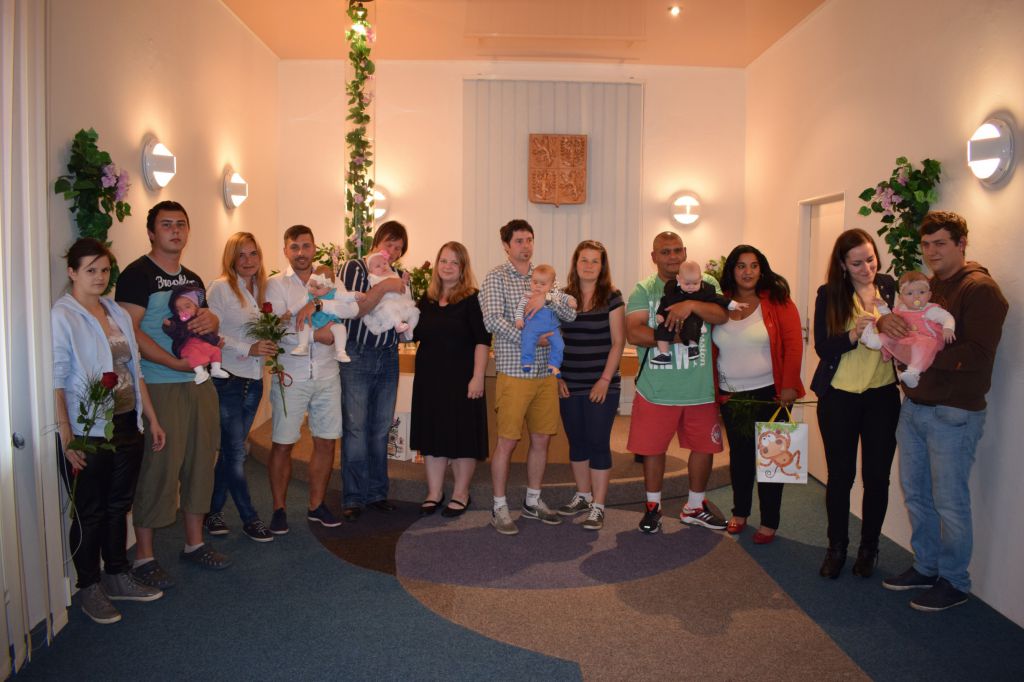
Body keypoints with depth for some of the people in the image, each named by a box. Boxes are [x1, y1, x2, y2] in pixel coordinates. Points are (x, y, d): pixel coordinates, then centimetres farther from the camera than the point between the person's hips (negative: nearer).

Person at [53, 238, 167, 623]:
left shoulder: (117, 313, 10)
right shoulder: (62, 316, -10)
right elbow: (57, 381, -15)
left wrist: (152, 419, 13)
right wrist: (66, 435, -20)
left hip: (126, 426, 6)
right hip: (88, 433, -6)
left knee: (119, 505, 16)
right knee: (90, 512, 7)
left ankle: (117, 576, 31)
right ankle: (88, 588, 23)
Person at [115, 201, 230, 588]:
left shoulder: (192, 279, 16)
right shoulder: (138, 274, -7)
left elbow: (210, 326, 24)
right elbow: (130, 333, -16)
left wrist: (211, 320, 0)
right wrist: (177, 362, -20)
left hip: (200, 383, 7)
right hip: (159, 387, -7)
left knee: (200, 462, 12)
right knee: (159, 467, -4)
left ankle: (194, 542, 26)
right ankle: (143, 556, 11)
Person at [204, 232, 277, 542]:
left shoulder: (260, 289, 10)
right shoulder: (221, 288, -8)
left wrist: (269, 344, -4)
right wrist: (248, 349, -19)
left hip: (253, 381, 6)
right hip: (228, 379, -6)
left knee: (230, 450, 13)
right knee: (236, 452, 1)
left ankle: (213, 512, 26)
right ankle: (250, 519, 13)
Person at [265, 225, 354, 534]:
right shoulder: (275, 284, 1)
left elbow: (352, 307, -11)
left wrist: (316, 305, -22)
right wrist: (319, 334, -11)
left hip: (327, 375, 3)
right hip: (290, 376, -3)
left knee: (326, 442, 8)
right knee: (282, 444, 3)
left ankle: (317, 505, 24)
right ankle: (279, 509, 19)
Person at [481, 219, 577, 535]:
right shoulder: (496, 277, -3)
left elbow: (571, 315, 4)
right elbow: (492, 320, -17)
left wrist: (547, 298, -13)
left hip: (547, 373, 6)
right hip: (513, 373, -5)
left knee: (541, 439, 12)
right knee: (507, 441, -1)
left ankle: (533, 502, 27)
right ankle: (500, 507, 13)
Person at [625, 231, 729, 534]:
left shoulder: (705, 284, 6)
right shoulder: (643, 290, 1)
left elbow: (722, 316, -11)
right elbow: (634, 333, -12)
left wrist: (692, 305, -25)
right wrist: (673, 335, -17)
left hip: (701, 388, 2)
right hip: (656, 390, -2)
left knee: (704, 446, 12)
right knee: (653, 448, 8)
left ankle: (695, 506, 33)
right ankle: (653, 506, 29)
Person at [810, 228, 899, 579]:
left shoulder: (891, 287, 1)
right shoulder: (829, 294, -3)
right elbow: (822, 347, -8)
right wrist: (854, 334, -26)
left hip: (882, 395, 1)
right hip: (839, 396, -1)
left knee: (877, 475, 7)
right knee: (840, 475, 6)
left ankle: (869, 547, 27)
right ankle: (836, 546, 24)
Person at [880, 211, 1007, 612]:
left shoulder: (980, 289, -11)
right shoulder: (924, 285, 13)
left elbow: (978, 354, -20)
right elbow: (898, 321, 12)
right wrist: (886, 321, -10)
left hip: (953, 413, -7)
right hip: (914, 406, 8)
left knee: (949, 502, 3)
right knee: (915, 494, 15)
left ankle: (954, 582, 20)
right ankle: (926, 567, 31)